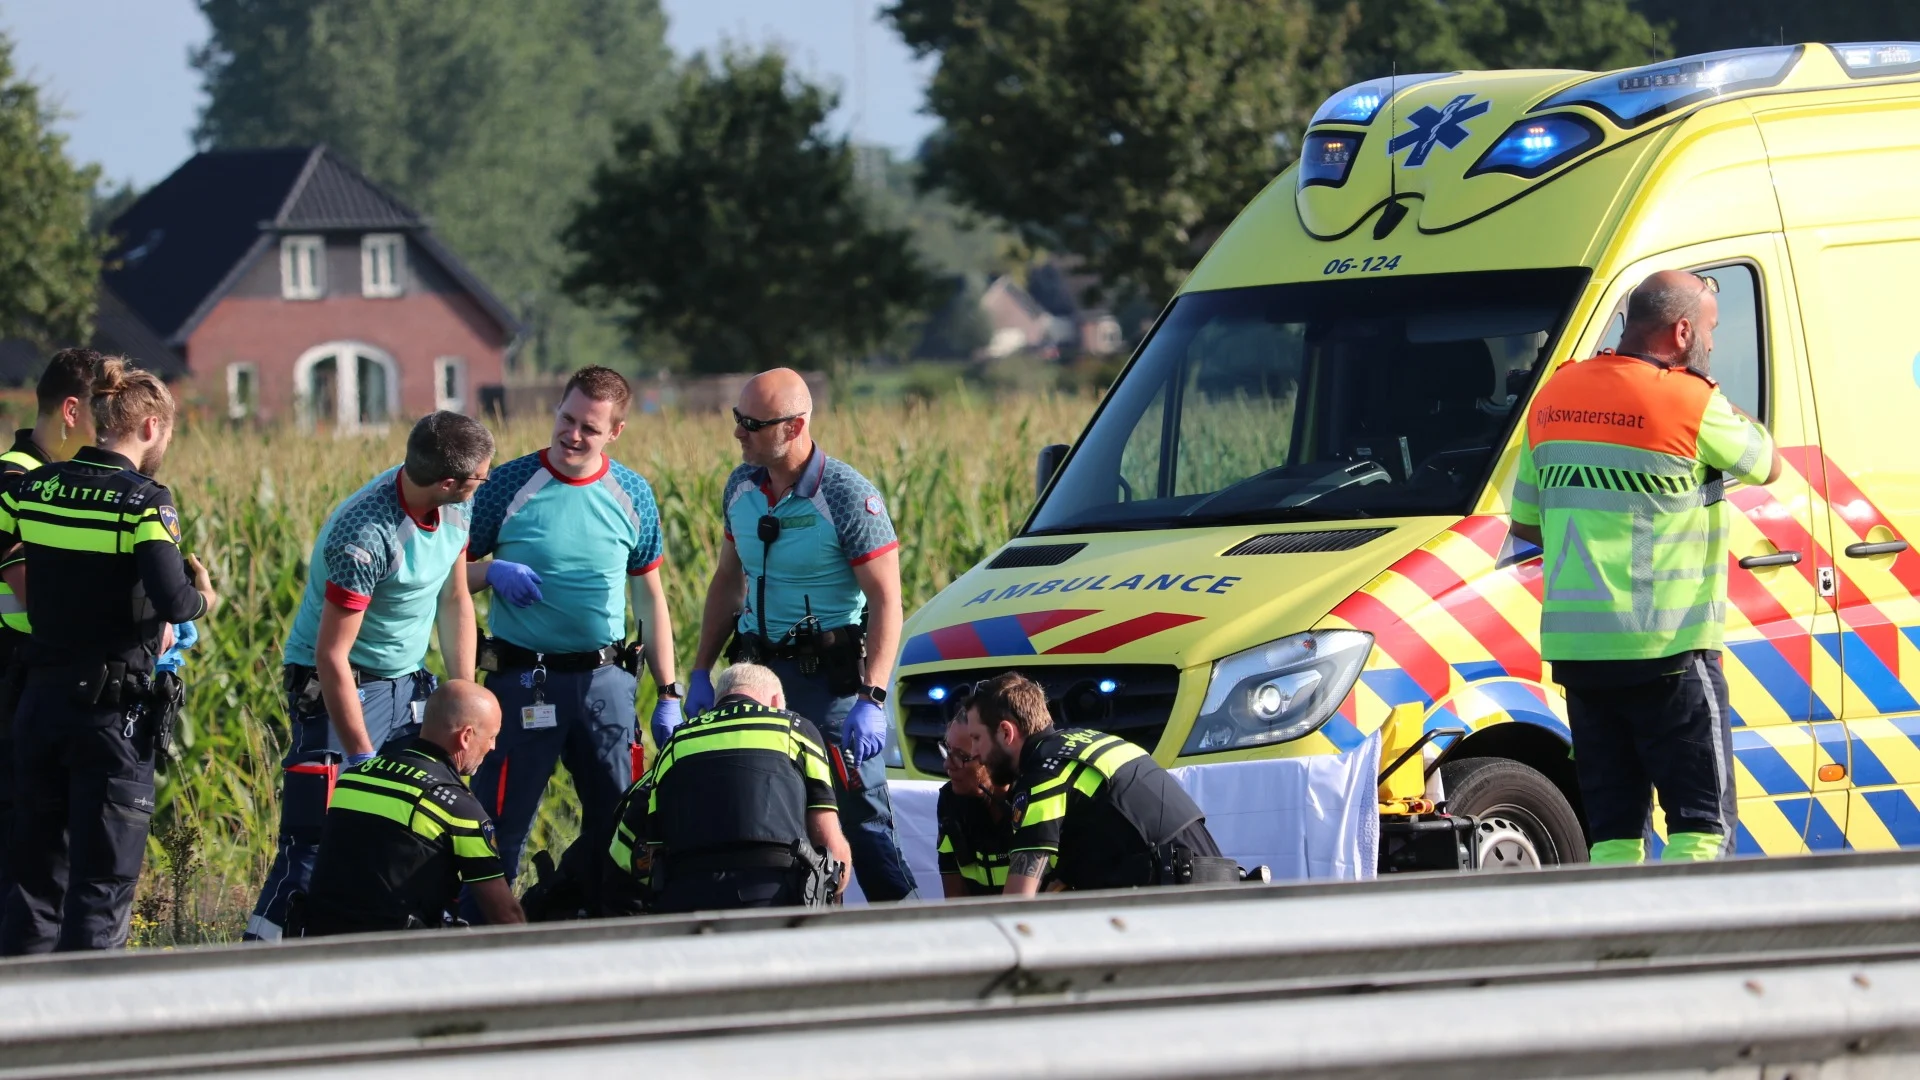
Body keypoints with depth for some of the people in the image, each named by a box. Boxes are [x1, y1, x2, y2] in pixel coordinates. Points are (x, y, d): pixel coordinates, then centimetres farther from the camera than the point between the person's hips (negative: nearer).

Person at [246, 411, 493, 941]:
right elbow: (331, 654, -26)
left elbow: (455, 601, 10)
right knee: (315, 839, -13)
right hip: (341, 685, -8)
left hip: (408, 682, 8)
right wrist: (361, 757, -23)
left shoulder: (457, 507, -5)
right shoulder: (366, 536, -29)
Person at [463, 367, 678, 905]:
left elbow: (650, 598, 12)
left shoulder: (632, 496, 5)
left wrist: (668, 696, 9)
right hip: (523, 677, -3)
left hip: (605, 679, 3)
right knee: (501, 826, -4)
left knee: (619, 823, 7)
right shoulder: (509, 485, -4)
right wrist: (492, 572, -19)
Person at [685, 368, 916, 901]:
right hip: (758, 671, 7)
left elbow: (886, 601, -14)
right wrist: (701, 672, 15)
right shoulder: (742, 487, 7)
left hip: (833, 675, -6)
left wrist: (872, 700, -22)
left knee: (860, 814, -8)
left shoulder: (848, 497, -13)